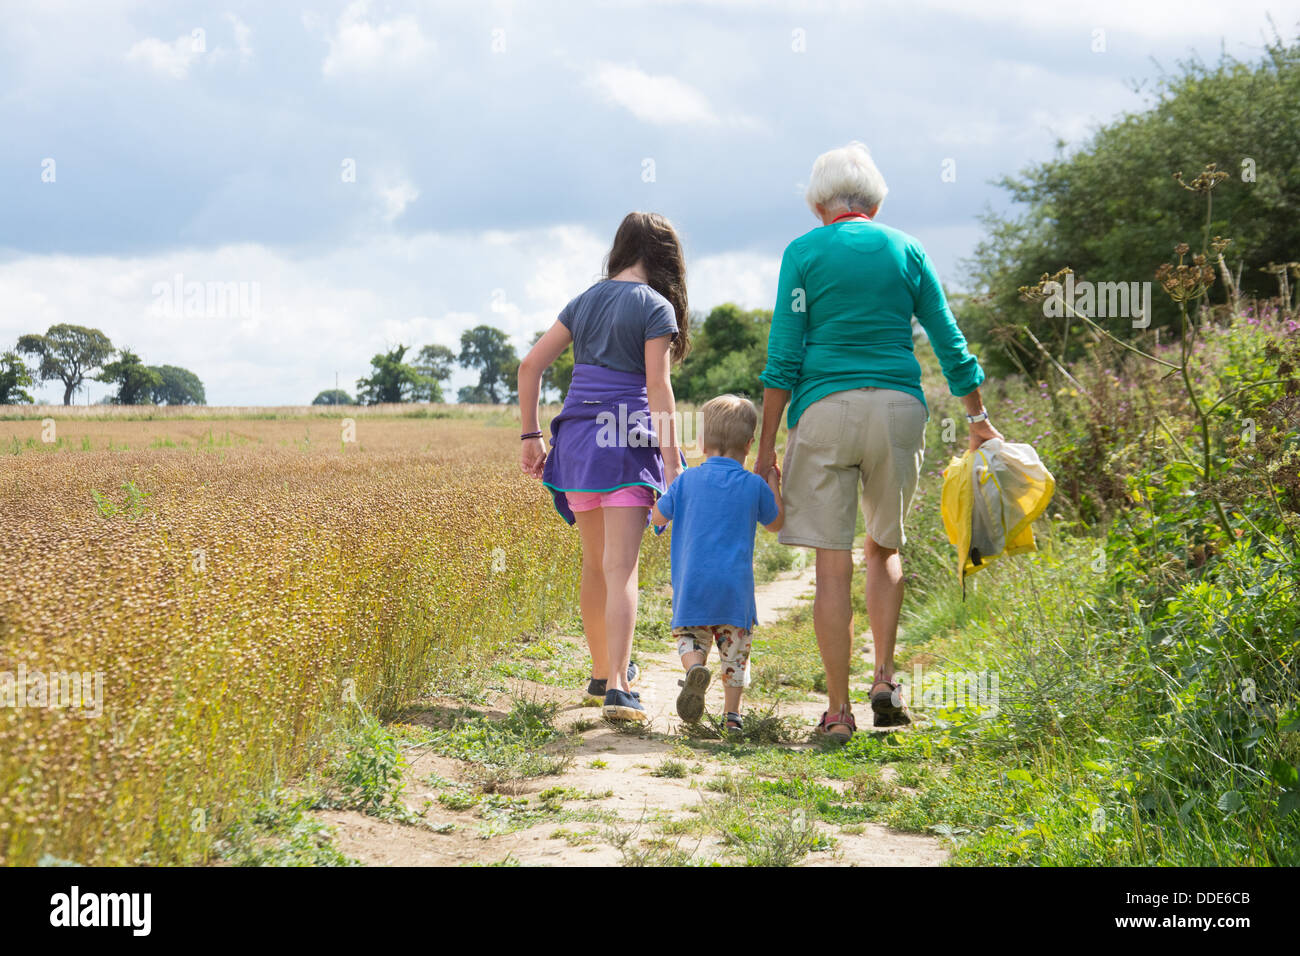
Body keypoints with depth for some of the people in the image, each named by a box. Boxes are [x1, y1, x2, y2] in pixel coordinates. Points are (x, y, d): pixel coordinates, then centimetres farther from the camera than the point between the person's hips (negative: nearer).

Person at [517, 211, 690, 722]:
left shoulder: (585, 302, 15)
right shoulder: (655, 307, -3)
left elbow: (531, 364, 11)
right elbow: (658, 388, -10)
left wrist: (530, 436, 13)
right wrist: (673, 465, -10)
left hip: (576, 438, 6)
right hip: (627, 442, -6)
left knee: (594, 564, 18)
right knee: (621, 569, -10)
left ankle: (602, 672, 29)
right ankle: (617, 687, -19)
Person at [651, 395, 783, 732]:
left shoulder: (687, 481, 0)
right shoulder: (754, 486, 0)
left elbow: (658, 516, 12)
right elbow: (775, 523, 17)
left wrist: (673, 486, 28)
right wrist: (774, 487, 29)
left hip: (691, 584, 0)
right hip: (736, 585, 0)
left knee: (690, 637, 11)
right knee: (735, 647, 12)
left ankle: (695, 667, -21)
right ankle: (733, 712, 8)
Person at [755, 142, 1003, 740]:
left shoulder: (804, 252, 4)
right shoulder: (906, 250, 10)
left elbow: (784, 354, -2)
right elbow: (949, 340, 11)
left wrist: (766, 445, 0)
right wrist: (978, 419, 22)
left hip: (825, 408, -2)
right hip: (898, 406, 2)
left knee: (832, 562, 0)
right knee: (884, 547, 20)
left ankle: (837, 709, 0)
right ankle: (884, 679, 6)